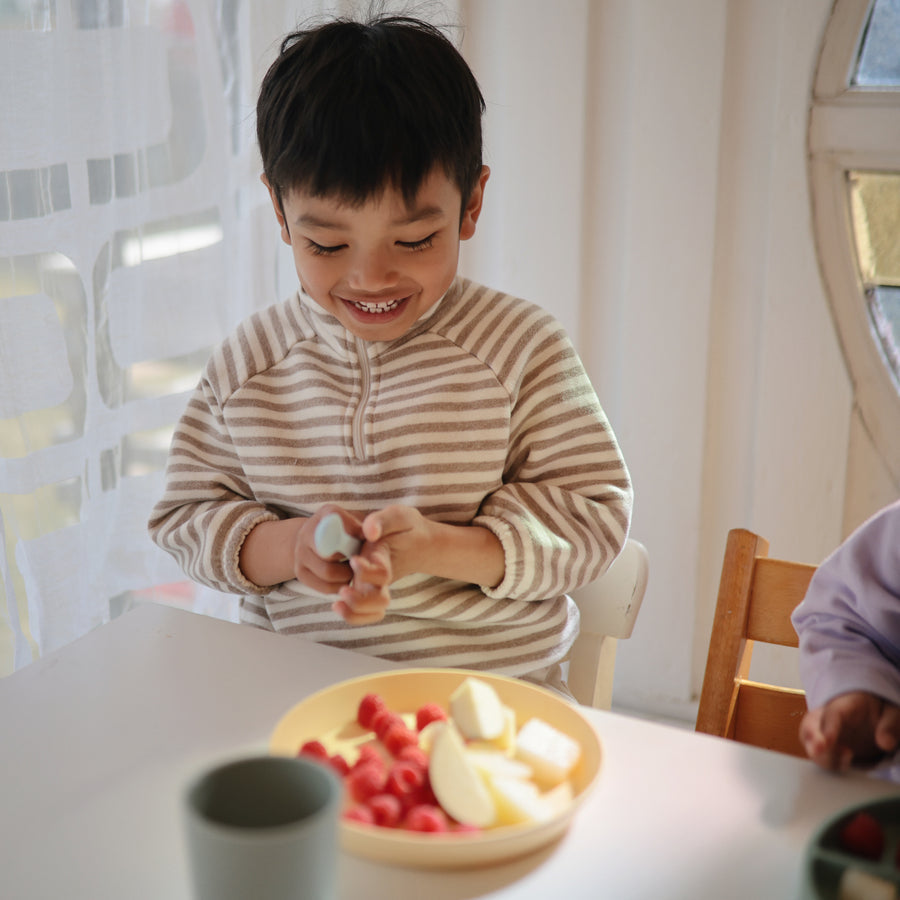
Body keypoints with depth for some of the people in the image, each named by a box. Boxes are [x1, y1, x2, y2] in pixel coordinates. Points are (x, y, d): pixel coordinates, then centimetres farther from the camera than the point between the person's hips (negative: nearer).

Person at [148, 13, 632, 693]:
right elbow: (186, 514, 7)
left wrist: (436, 547, -20)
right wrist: (287, 547, -14)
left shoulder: (523, 346, -4)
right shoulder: (247, 363, 3)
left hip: (495, 685, -1)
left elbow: (594, 511, -6)